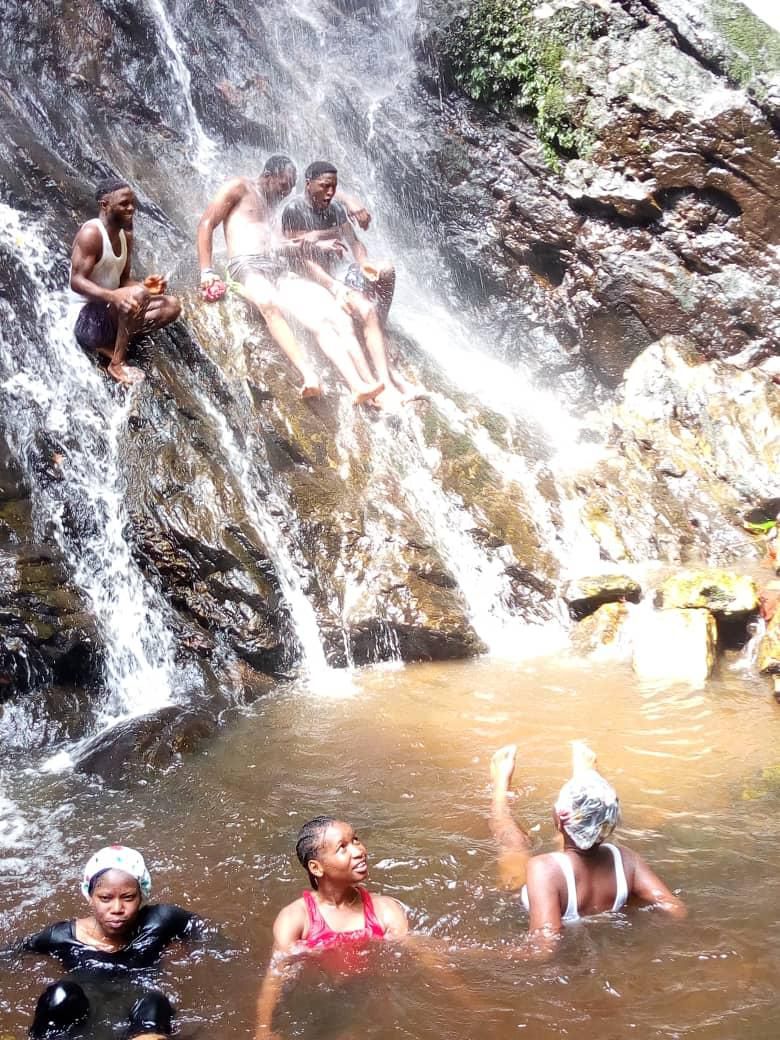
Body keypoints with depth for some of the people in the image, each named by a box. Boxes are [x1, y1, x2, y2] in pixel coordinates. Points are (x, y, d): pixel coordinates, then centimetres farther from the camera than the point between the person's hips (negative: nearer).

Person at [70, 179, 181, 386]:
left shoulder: (126, 236, 11)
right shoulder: (91, 233, -15)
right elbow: (77, 281, -23)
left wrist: (145, 285, -9)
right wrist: (112, 297, -39)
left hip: (112, 313, 9)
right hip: (86, 317, -9)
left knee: (172, 305, -2)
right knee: (138, 294, -32)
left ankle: (110, 345, -8)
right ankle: (117, 363, -25)